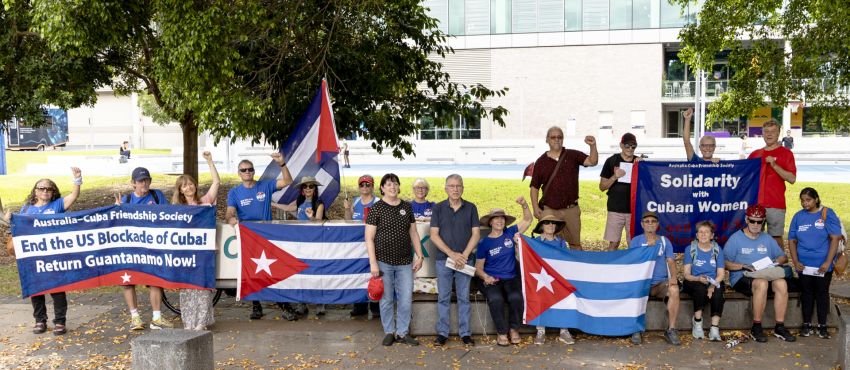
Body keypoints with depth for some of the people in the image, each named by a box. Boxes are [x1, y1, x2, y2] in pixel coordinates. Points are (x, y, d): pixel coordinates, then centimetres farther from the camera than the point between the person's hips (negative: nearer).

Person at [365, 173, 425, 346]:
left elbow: (413, 233, 14)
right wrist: (373, 263, -12)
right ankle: (389, 332, 20)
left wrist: (420, 256, 8)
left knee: (406, 299, 4)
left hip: (405, 262, 3)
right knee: (386, 300, 5)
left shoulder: (407, 207, 8)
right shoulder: (376, 209, -4)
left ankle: (403, 332, 18)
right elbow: (369, 238, -6)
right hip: (384, 262, -3)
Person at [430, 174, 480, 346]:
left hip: (464, 260, 0)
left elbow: (476, 234, 1)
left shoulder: (471, 208, 5)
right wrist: (452, 254, -12)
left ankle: (465, 333, 12)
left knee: (464, 298, 5)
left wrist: (464, 255, -10)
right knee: (443, 298, 3)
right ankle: (442, 333, 10)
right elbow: (434, 235, -3)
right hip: (443, 259, 0)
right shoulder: (438, 208, 3)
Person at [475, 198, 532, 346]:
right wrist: (485, 276, -16)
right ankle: (502, 332, -15)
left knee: (516, 297, -31)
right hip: (492, 280, -1)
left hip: (511, 279, 2)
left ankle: (514, 329, -8)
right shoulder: (484, 243, 3)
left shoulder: (510, 233, 9)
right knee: (495, 299, -34)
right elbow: (478, 267, 5)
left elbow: (528, 220, 14)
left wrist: (524, 205, -4)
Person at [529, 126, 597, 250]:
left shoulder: (573, 155, 3)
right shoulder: (541, 162, 4)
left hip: (571, 209, 0)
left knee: (576, 244, 10)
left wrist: (593, 146, -29)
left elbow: (592, 161, -11)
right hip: (549, 210, 0)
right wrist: (536, 207, -4)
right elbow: (534, 187, 6)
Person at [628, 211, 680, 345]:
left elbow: (671, 261, 4)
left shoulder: (665, 241, 15)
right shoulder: (636, 241, 9)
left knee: (674, 290, -31)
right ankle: (636, 330, -17)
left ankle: (671, 330, -21)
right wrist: (648, 246, -17)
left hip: (661, 283, 1)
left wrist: (673, 276, -15)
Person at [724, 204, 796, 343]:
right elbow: (725, 263, -4)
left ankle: (780, 327, -20)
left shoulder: (767, 239, 19)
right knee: (762, 283, -36)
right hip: (742, 278, -4)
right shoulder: (735, 239, 2)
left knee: (781, 283, -27)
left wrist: (776, 261, -1)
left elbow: (783, 257, 22)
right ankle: (756, 328, -26)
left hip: (766, 275, 5)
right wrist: (743, 266, -18)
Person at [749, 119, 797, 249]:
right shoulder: (755, 154, 15)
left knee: (776, 237, 0)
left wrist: (774, 165, -15)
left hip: (775, 205, -4)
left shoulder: (785, 153, 2)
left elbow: (792, 179, -7)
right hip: (755, 203, 4)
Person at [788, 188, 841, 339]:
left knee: (822, 293, 6)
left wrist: (828, 262, -14)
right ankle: (807, 324, 18)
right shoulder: (798, 216, 3)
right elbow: (792, 241, 6)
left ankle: (822, 326, 14)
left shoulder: (828, 214, -6)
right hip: (804, 265, 2)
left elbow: (835, 239, -9)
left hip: (823, 265, -2)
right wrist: (795, 261, -5)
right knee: (807, 293, 9)